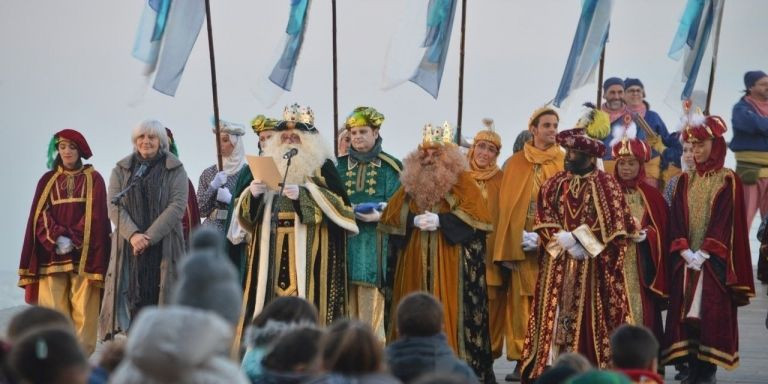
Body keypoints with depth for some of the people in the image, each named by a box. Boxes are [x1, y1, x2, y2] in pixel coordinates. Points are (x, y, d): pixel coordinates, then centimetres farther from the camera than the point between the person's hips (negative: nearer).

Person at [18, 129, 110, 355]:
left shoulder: (93, 180, 7)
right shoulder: (47, 181, 13)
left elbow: (96, 216, -1)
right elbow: (41, 215, 5)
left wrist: (73, 241, -12)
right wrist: (57, 238, -12)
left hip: (84, 255, -2)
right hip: (52, 255, 2)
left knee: (83, 309, -8)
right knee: (55, 310, -3)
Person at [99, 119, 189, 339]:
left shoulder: (175, 170, 6)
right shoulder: (121, 170, 13)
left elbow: (177, 206, -5)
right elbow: (114, 206, 2)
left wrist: (149, 236, -14)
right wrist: (133, 235, -15)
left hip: (164, 245, -2)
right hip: (129, 246, 2)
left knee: (160, 295, -8)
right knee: (134, 299, -6)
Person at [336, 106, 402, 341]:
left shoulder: (390, 167, 7)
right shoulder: (340, 166, 16)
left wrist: (380, 215, -17)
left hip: (374, 244, -3)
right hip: (345, 242, 3)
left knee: (371, 308, -9)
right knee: (346, 306, -3)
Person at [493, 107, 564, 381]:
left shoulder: (564, 164, 8)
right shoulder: (515, 164, 8)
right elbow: (506, 206, 5)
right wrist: (509, 245, -6)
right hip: (520, 245, 0)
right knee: (521, 302, -3)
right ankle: (522, 361, -1)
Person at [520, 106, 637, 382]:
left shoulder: (605, 184, -2)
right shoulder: (553, 184, 11)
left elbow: (613, 224, -8)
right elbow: (542, 219, 5)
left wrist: (580, 240, -13)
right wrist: (564, 241, -10)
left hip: (592, 264, -3)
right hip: (557, 264, 3)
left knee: (589, 316, -5)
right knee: (557, 314, -1)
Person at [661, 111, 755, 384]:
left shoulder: (728, 181, 0)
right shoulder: (685, 181, 12)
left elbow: (727, 221, -8)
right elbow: (676, 218, 5)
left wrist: (704, 253, -16)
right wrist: (685, 251, -10)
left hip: (714, 261, -4)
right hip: (686, 260, 4)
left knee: (712, 315, -6)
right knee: (686, 314, 0)